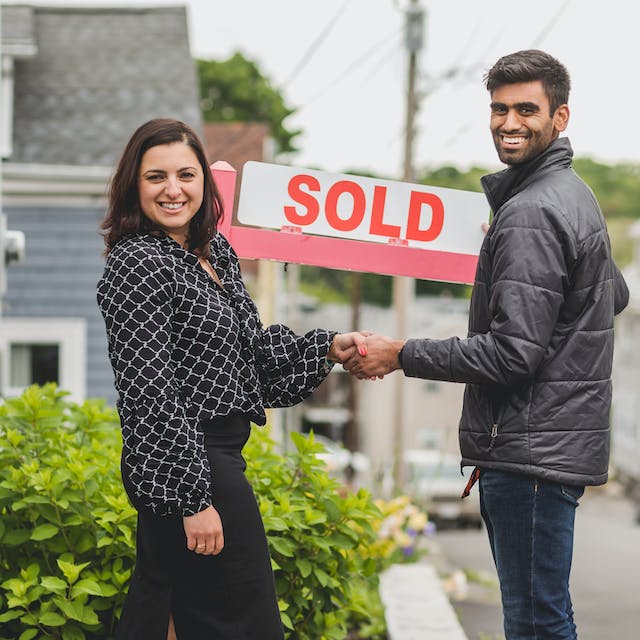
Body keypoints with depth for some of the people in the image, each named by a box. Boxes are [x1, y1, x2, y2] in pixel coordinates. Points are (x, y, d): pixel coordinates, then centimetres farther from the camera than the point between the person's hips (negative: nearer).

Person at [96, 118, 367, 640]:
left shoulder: (215, 251, 12)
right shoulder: (137, 265, -16)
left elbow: (252, 346, 19)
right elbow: (151, 393, -21)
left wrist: (328, 348, 5)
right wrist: (193, 499, -22)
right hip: (183, 466, -9)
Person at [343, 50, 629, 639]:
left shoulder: (532, 215, -17)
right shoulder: (572, 194, 17)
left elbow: (513, 352, -22)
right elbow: (615, 295, 32)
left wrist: (402, 355, -14)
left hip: (532, 450, -11)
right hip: (554, 442, 11)